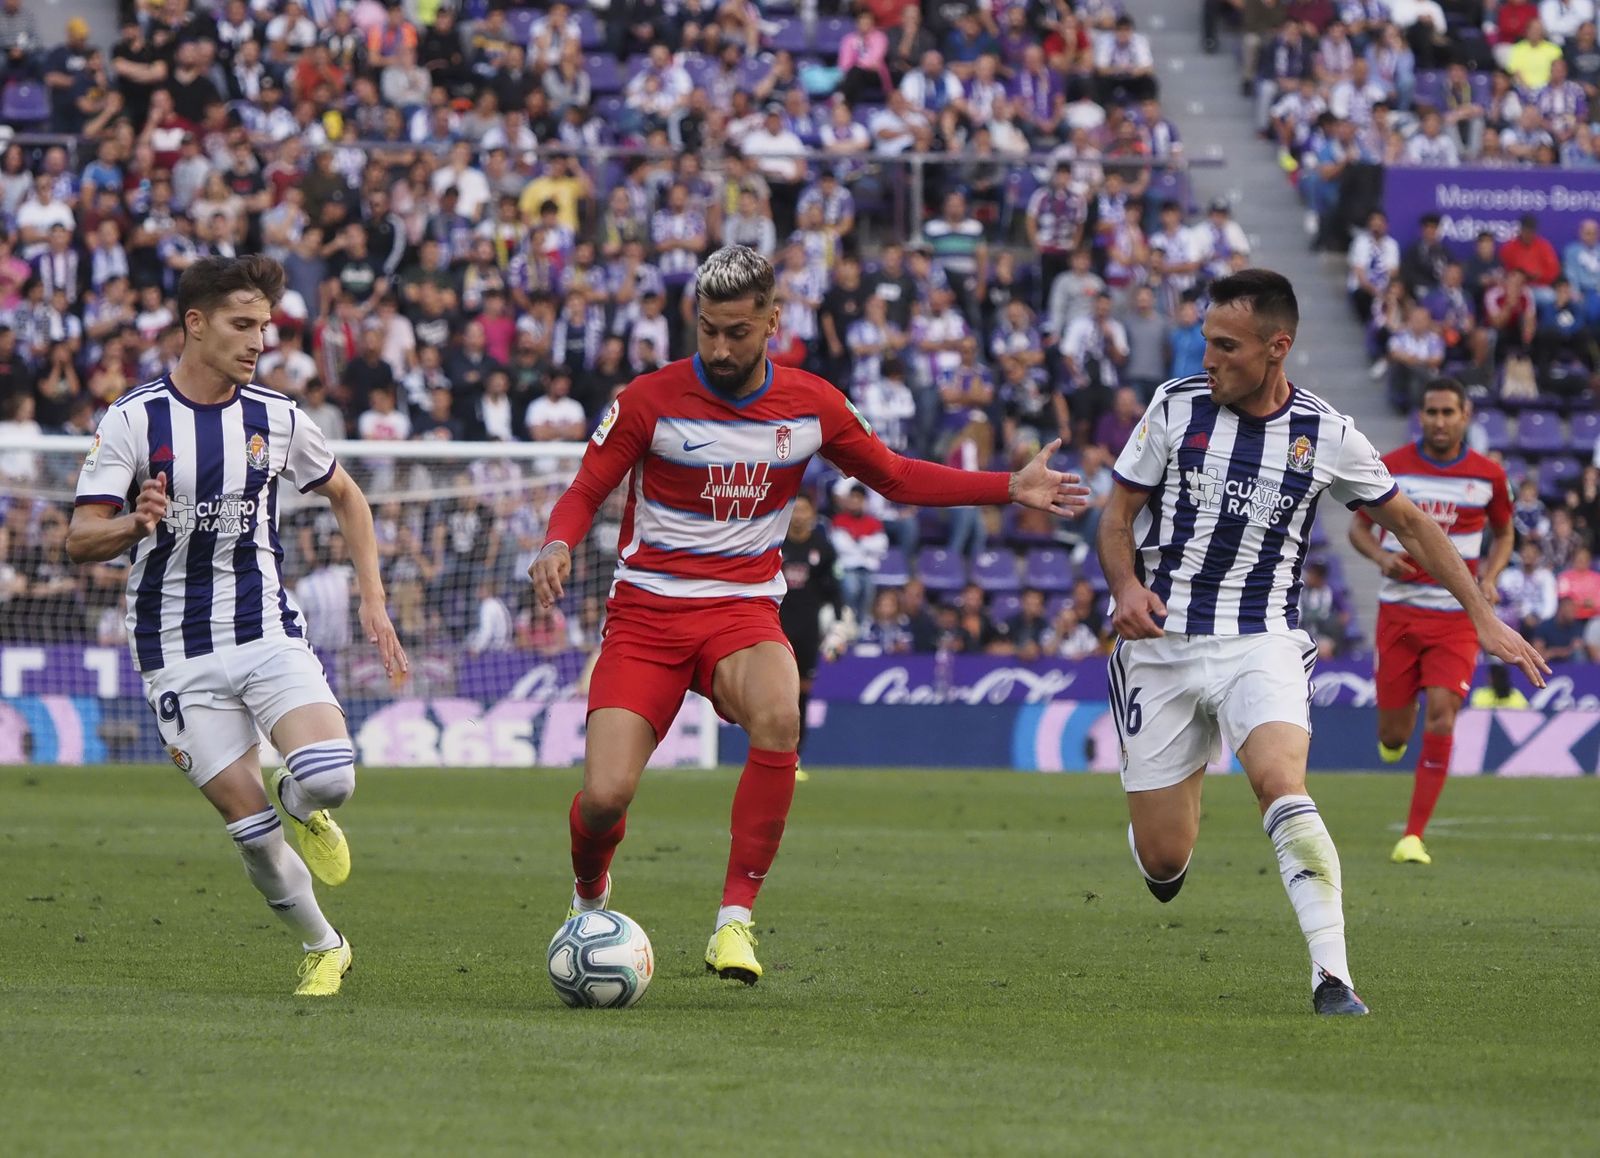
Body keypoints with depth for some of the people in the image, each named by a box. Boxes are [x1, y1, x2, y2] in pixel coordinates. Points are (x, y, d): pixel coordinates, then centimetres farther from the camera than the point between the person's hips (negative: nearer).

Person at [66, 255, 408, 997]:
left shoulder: (276, 418, 2)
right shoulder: (134, 420, -8)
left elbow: (344, 496, 19)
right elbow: (79, 542, -12)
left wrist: (373, 602, 10)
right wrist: (134, 525, -34)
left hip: (269, 631, 2)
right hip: (178, 652, -2)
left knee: (330, 781, -22)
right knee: (250, 829, -6)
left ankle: (300, 806, 15)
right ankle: (323, 949, 18)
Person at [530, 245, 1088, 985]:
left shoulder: (811, 405, 3)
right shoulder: (651, 400, -6)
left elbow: (894, 477, 16)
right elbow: (584, 493, 0)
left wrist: (1013, 488, 11)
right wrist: (559, 544, -23)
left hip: (742, 611, 1)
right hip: (646, 612, -1)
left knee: (778, 714, -35)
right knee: (605, 796, -16)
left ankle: (734, 920, -27)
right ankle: (589, 896, 24)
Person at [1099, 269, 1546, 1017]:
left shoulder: (1326, 436, -3)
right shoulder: (1177, 407, -3)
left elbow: (1408, 522, 11)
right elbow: (1116, 516, 4)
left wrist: (1484, 618, 9)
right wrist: (1127, 587, -17)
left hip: (1261, 641, -1)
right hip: (1160, 643, 1)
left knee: (1281, 783, -30)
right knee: (1163, 860, -1)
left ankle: (1332, 975, -31)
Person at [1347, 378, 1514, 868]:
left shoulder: (1488, 474, 0)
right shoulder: (1391, 467, -2)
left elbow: (1504, 533, 16)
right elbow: (1359, 525, 8)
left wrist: (1490, 577, -3)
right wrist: (1381, 555, -13)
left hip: (1457, 615, 0)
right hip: (1399, 609, 0)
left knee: (1441, 714, -16)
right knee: (1392, 736, 2)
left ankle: (1414, 836, -11)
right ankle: (1395, 733, 44)